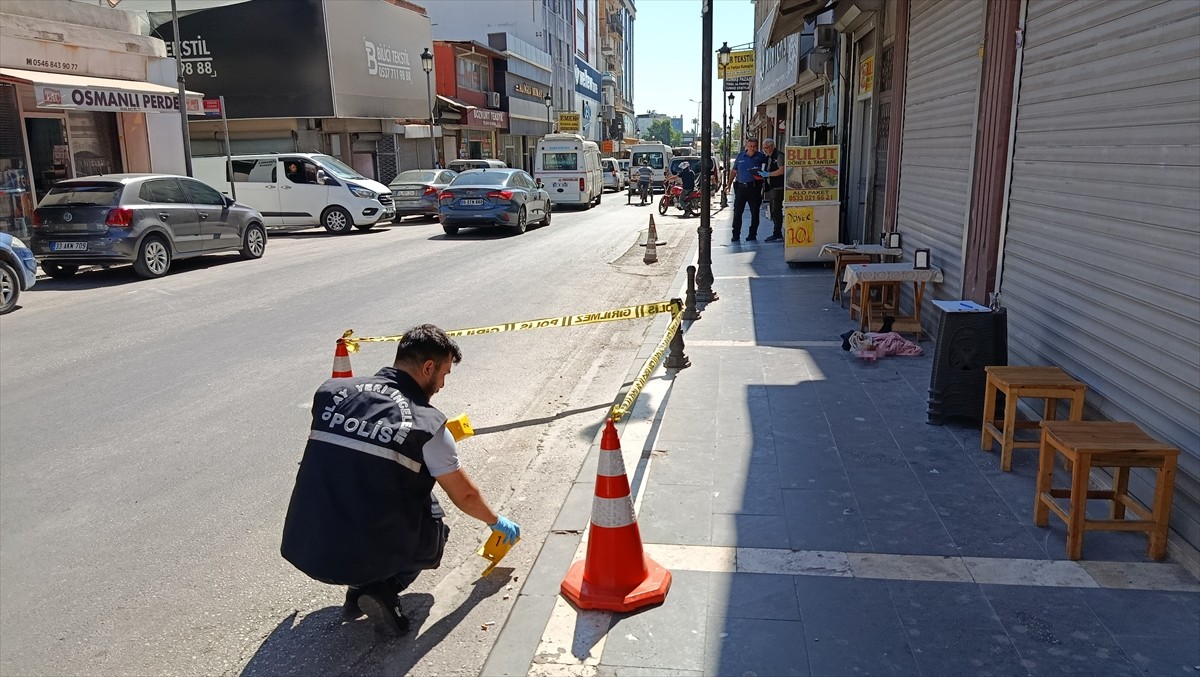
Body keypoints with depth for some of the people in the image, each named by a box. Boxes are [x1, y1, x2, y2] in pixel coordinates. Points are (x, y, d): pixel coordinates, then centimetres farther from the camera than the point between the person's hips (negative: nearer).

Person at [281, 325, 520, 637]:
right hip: (367, 557, -4)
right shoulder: (427, 424, -10)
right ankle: (383, 589, 0)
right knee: (433, 525, 24)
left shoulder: (330, 392, 1)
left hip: (303, 549, 5)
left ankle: (360, 586, 16)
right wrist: (497, 522, 23)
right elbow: (465, 496, 3)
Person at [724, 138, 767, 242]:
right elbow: (734, 171, 16)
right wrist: (729, 184, 11)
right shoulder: (740, 156, 10)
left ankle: (752, 234, 14)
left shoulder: (760, 157, 3)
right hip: (740, 187, 2)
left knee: (755, 212, 4)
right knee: (737, 212, 0)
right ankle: (736, 235, 6)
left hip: (754, 187, -1)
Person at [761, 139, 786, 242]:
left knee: (776, 211, -9)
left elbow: (782, 170, -20)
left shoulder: (779, 155, -11)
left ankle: (777, 235, -6)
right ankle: (777, 234, 16)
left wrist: (768, 174, -20)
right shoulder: (769, 157, 18)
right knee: (773, 211, 11)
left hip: (778, 187, -10)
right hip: (771, 187, 10)